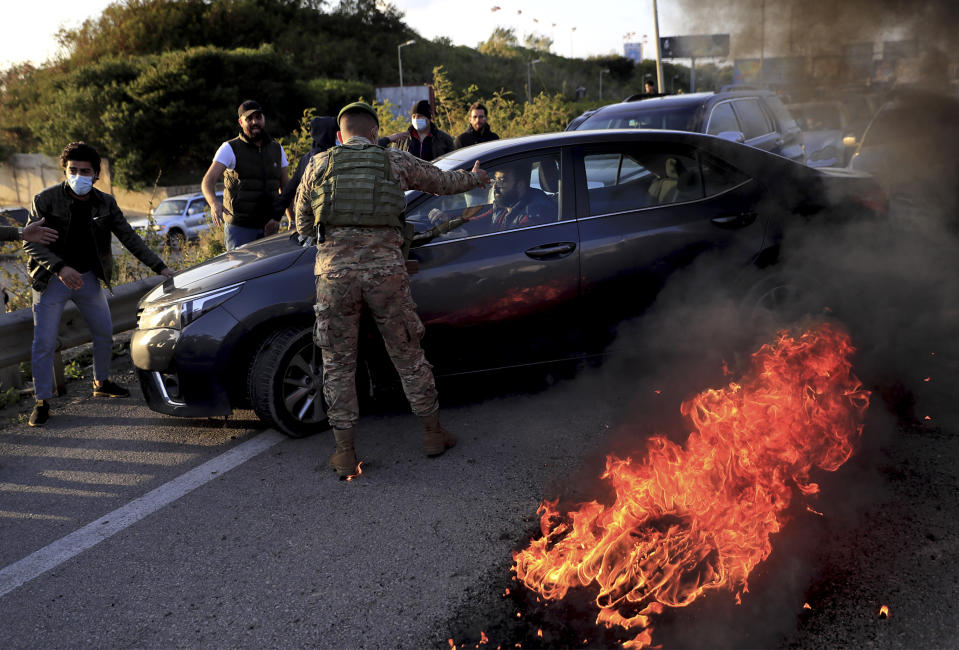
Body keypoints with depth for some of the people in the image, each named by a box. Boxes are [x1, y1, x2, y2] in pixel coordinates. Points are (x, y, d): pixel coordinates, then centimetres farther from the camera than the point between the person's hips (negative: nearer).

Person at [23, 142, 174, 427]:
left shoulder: (105, 203, -1)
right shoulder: (46, 200, -12)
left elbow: (129, 238, 1)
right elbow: (30, 242, -13)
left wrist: (159, 266, -6)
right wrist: (60, 267, -28)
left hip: (88, 278, 4)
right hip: (51, 280, -3)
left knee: (105, 333, 10)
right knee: (44, 343, -3)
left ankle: (101, 383, 32)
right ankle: (42, 402, 8)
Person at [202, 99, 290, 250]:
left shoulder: (277, 149, 12)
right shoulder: (230, 149, -2)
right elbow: (208, 181, -12)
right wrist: (214, 203, -34)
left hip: (269, 227, 4)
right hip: (239, 228, -4)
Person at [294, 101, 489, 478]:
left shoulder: (318, 165, 11)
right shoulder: (397, 162, 9)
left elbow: (303, 225, 16)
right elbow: (444, 182, 25)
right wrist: (475, 178, 45)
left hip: (335, 273, 0)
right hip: (385, 270, 0)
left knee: (338, 363, 10)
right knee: (407, 354, 14)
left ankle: (345, 453, 14)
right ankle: (433, 433, 27)